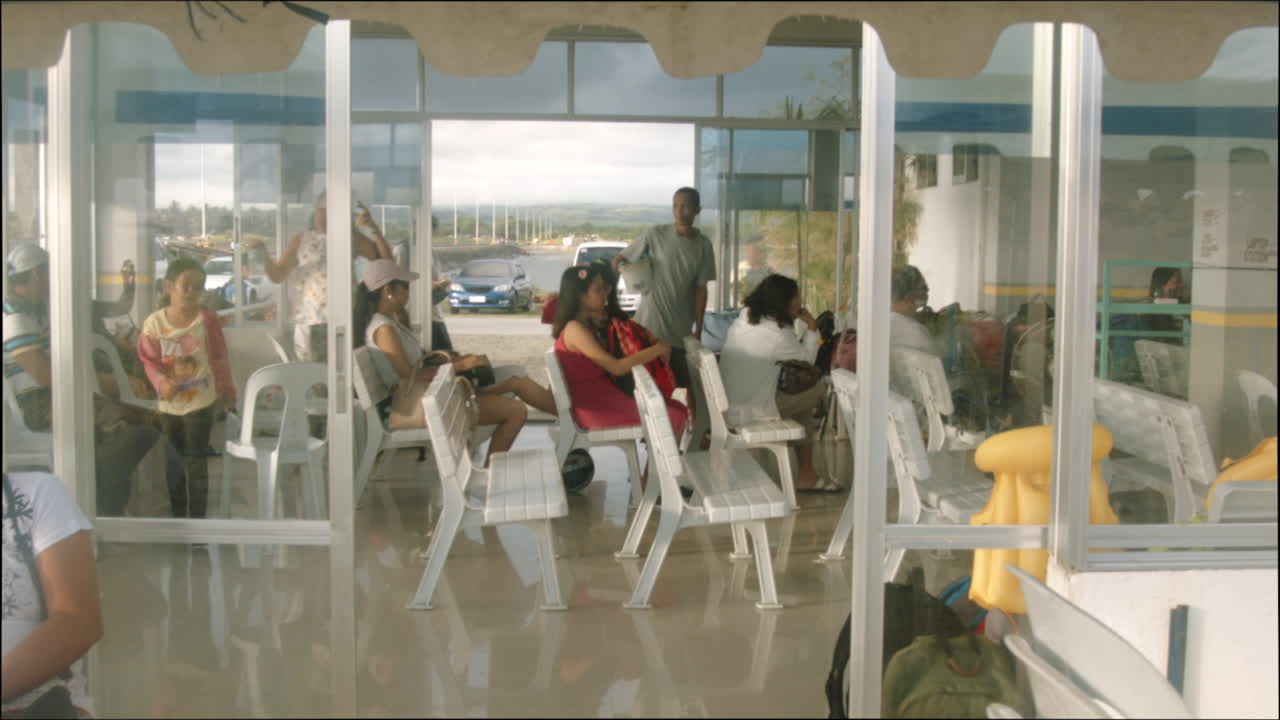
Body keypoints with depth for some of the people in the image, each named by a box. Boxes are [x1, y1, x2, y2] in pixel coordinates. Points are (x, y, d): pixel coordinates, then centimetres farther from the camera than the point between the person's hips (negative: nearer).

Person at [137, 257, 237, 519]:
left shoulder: (207, 318, -9)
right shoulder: (154, 322, -7)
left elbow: (219, 359, -1)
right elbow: (149, 360, -2)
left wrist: (227, 391, 6)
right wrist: (161, 382, -20)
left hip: (200, 401, -3)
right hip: (168, 404, 3)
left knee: (196, 463, -1)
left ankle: (197, 519, 8)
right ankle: (177, 517, 29)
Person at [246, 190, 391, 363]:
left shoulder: (351, 238, 12)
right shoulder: (300, 241, 13)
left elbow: (386, 259, 5)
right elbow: (277, 275, 9)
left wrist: (373, 228, -5)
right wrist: (263, 254, -9)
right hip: (310, 322, 0)